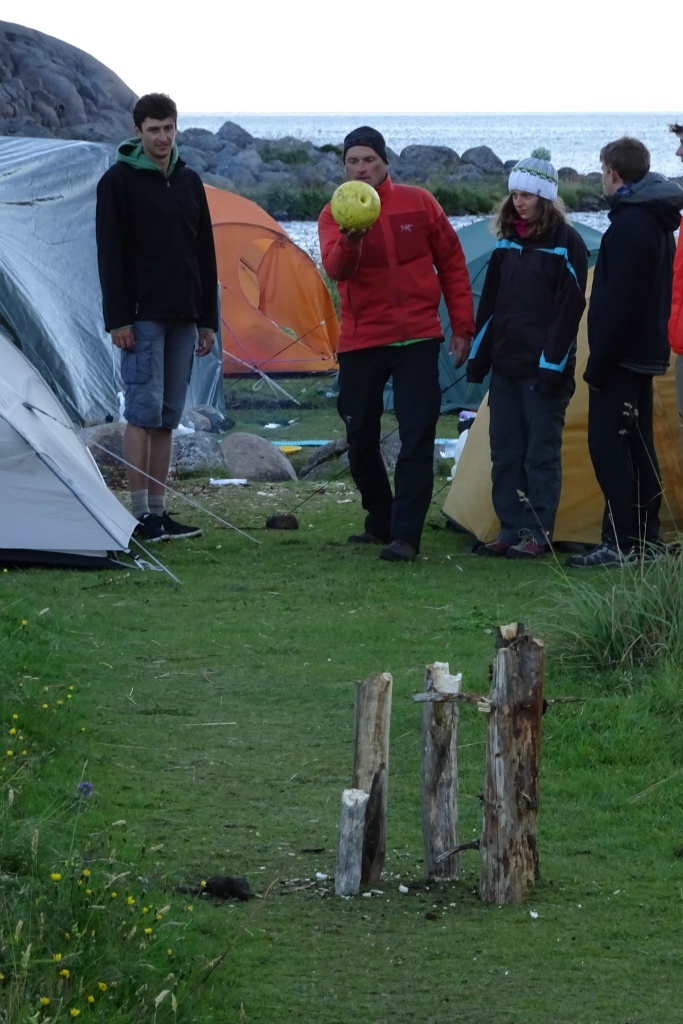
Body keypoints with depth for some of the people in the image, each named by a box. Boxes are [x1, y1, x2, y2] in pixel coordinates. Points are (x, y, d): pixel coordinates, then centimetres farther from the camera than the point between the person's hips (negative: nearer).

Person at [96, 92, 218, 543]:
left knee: (168, 419, 7)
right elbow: (110, 254, -7)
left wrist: (208, 319, 12)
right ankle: (141, 514, -7)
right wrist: (118, 318, -14)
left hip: (182, 317, 6)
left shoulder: (190, 182, 14)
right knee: (143, 412, -9)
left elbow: (205, 256, 17)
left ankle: (159, 512, 10)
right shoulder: (119, 181, -3)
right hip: (143, 316, -6)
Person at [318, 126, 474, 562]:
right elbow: (336, 269, -21)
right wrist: (349, 240, -43)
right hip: (361, 342, 1)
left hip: (416, 340, -1)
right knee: (361, 437, 9)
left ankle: (406, 535, -12)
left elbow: (452, 264, 8)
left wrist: (462, 326, 5)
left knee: (417, 437, -10)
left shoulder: (418, 204, 0)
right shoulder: (335, 215, -1)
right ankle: (380, 522, 27)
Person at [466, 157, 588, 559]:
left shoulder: (566, 244, -7)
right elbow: (491, 304, 15)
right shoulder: (508, 242, 12)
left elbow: (569, 309, -12)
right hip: (506, 366, 7)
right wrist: (479, 356, 10)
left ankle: (538, 534, 0)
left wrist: (553, 364, -16)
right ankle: (512, 529, 12)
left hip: (544, 369, -7)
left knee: (541, 452, -3)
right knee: (505, 451, 7)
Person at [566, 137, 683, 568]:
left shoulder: (629, 225, -17)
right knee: (638, 445, 13)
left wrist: (598, 364, -19)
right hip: (648, 352, 10)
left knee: (608, 444, -9)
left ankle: (620, 544, -13)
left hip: (622, 353, -10)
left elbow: (618, 303, -22)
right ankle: (646, 539, 16)